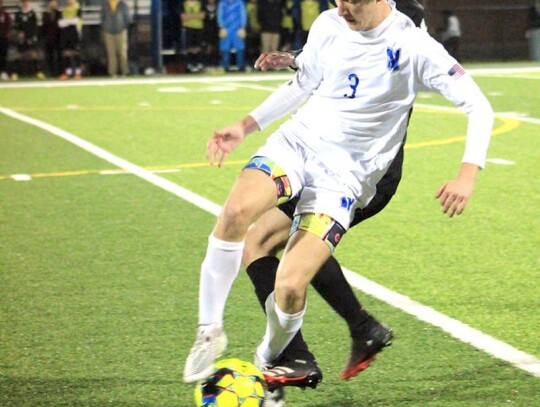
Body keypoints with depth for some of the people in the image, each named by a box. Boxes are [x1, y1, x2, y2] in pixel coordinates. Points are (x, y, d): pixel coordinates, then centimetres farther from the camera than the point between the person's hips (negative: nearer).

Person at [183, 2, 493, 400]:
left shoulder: (413, 46, -13)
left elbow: (478, 106, -11)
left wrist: (467, 174, -23)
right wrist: (246, 125, 12)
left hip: (344, 173, -3)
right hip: (298, 140, 3)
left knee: (291, 285, -18)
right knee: (236, 210, -30)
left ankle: (268, 362, 16)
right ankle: (210, 331, -12)